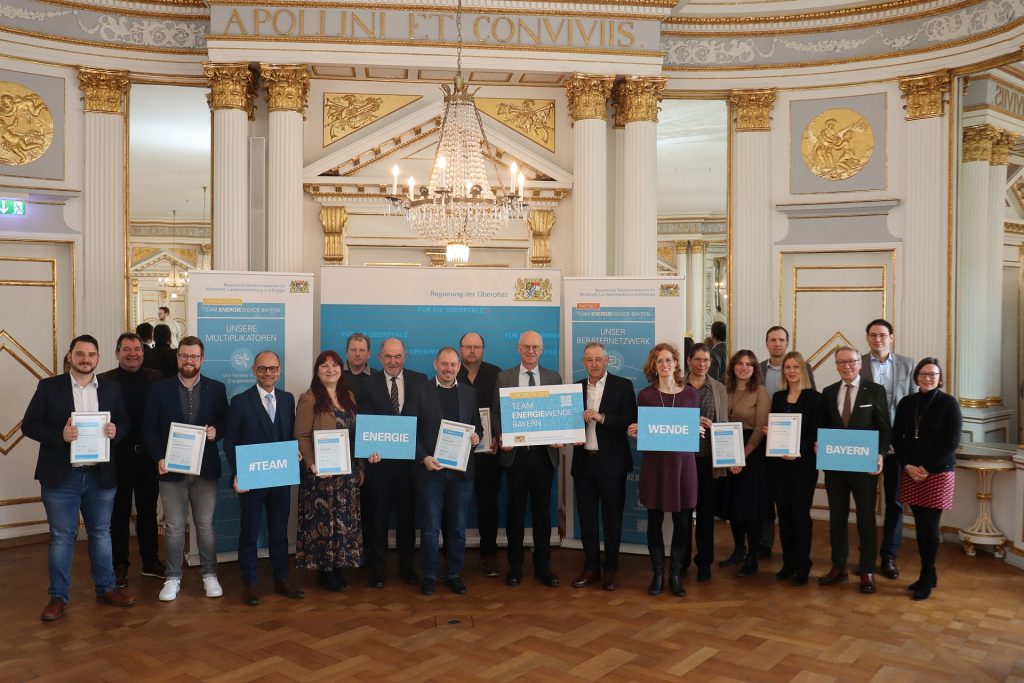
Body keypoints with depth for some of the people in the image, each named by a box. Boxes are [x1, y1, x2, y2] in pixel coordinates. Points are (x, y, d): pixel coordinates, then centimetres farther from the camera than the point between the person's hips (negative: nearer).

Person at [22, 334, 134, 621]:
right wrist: (59, 434, -21)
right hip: (61, 476, -2)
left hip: (101, 476, 3)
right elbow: (29, 425, -4)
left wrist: (116, 431, -14)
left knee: (101, 533, 14)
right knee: (61, 537, 6)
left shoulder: (112, 388, 5)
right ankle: (58, 596, 18)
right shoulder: (49, 386, -3)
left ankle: (106, 588, 25)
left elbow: (125, 422, 9)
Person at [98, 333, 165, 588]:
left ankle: (151, 562, 26)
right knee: (119, 513, 9)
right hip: (117, 455, -2)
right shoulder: (104, 381, -3)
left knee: (148, 510, 14)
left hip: (149, 455, 2)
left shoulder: (156, 378, 4)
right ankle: (119, 565, 21)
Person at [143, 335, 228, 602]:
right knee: (174, 527, 7)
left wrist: (216, 432, -14)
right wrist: (159, 458, -10)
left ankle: (209, 575, 20)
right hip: (172, 470, 0)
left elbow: (226, 424, 7)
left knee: (205, 526, 8)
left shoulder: (216, 389, 4)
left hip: (205, 469, 1)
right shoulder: (160, 389, 2)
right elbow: (150, 429, 1)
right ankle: (173, 578, 19)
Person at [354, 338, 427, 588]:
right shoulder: (368, 384, 0)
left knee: (407, 514, 12)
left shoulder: (420, 380, 2)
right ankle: (377, 568, 21)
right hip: (379, 459, -1)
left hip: (409, 458, 1)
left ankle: (407, 566, 26)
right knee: (377, 516, 8)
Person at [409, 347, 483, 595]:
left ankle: (454, 574, 22)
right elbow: (412, 431, -1)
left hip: (462, 470, 3)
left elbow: (478, 426, 13)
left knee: (458, 527, 10)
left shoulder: (469, 393, 9)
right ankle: (429, 576, 17)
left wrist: (476, 437, -9)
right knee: (430, 527, 4)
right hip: (431, 470, -2)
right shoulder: (421, 393, 0)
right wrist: (424, 458, -12)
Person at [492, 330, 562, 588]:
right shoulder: (504, 377, 4)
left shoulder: (554, 378, 7)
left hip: (544, 453, 1)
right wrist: (502, 437, -11)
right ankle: (515, 565, 20)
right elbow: (495, 413, 4)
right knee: (516, 510, 7)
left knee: (542, 510, 8)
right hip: (515, 452, -1)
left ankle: (542, 565, 20)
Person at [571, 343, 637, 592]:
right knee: (587, 518, 10)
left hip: (611, 462, -3)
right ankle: (591, 568, 21)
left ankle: (610, 570, 18)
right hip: (584, 461, 4)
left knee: (612, 517, 6)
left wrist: (602, 417, -21)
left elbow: (631, 421, -11)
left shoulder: (623, 386, -3)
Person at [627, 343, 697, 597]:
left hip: (682, 462, 0)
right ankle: (657, 574, 18)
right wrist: (634, 431, -14)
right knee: (654, 520, 5)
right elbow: (639, 430, 7)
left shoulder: (690, 393, 3)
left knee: (682, 520, 4)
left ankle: (676, 575, 18)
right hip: (654, 462, 0)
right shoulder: (645, 395, 2)